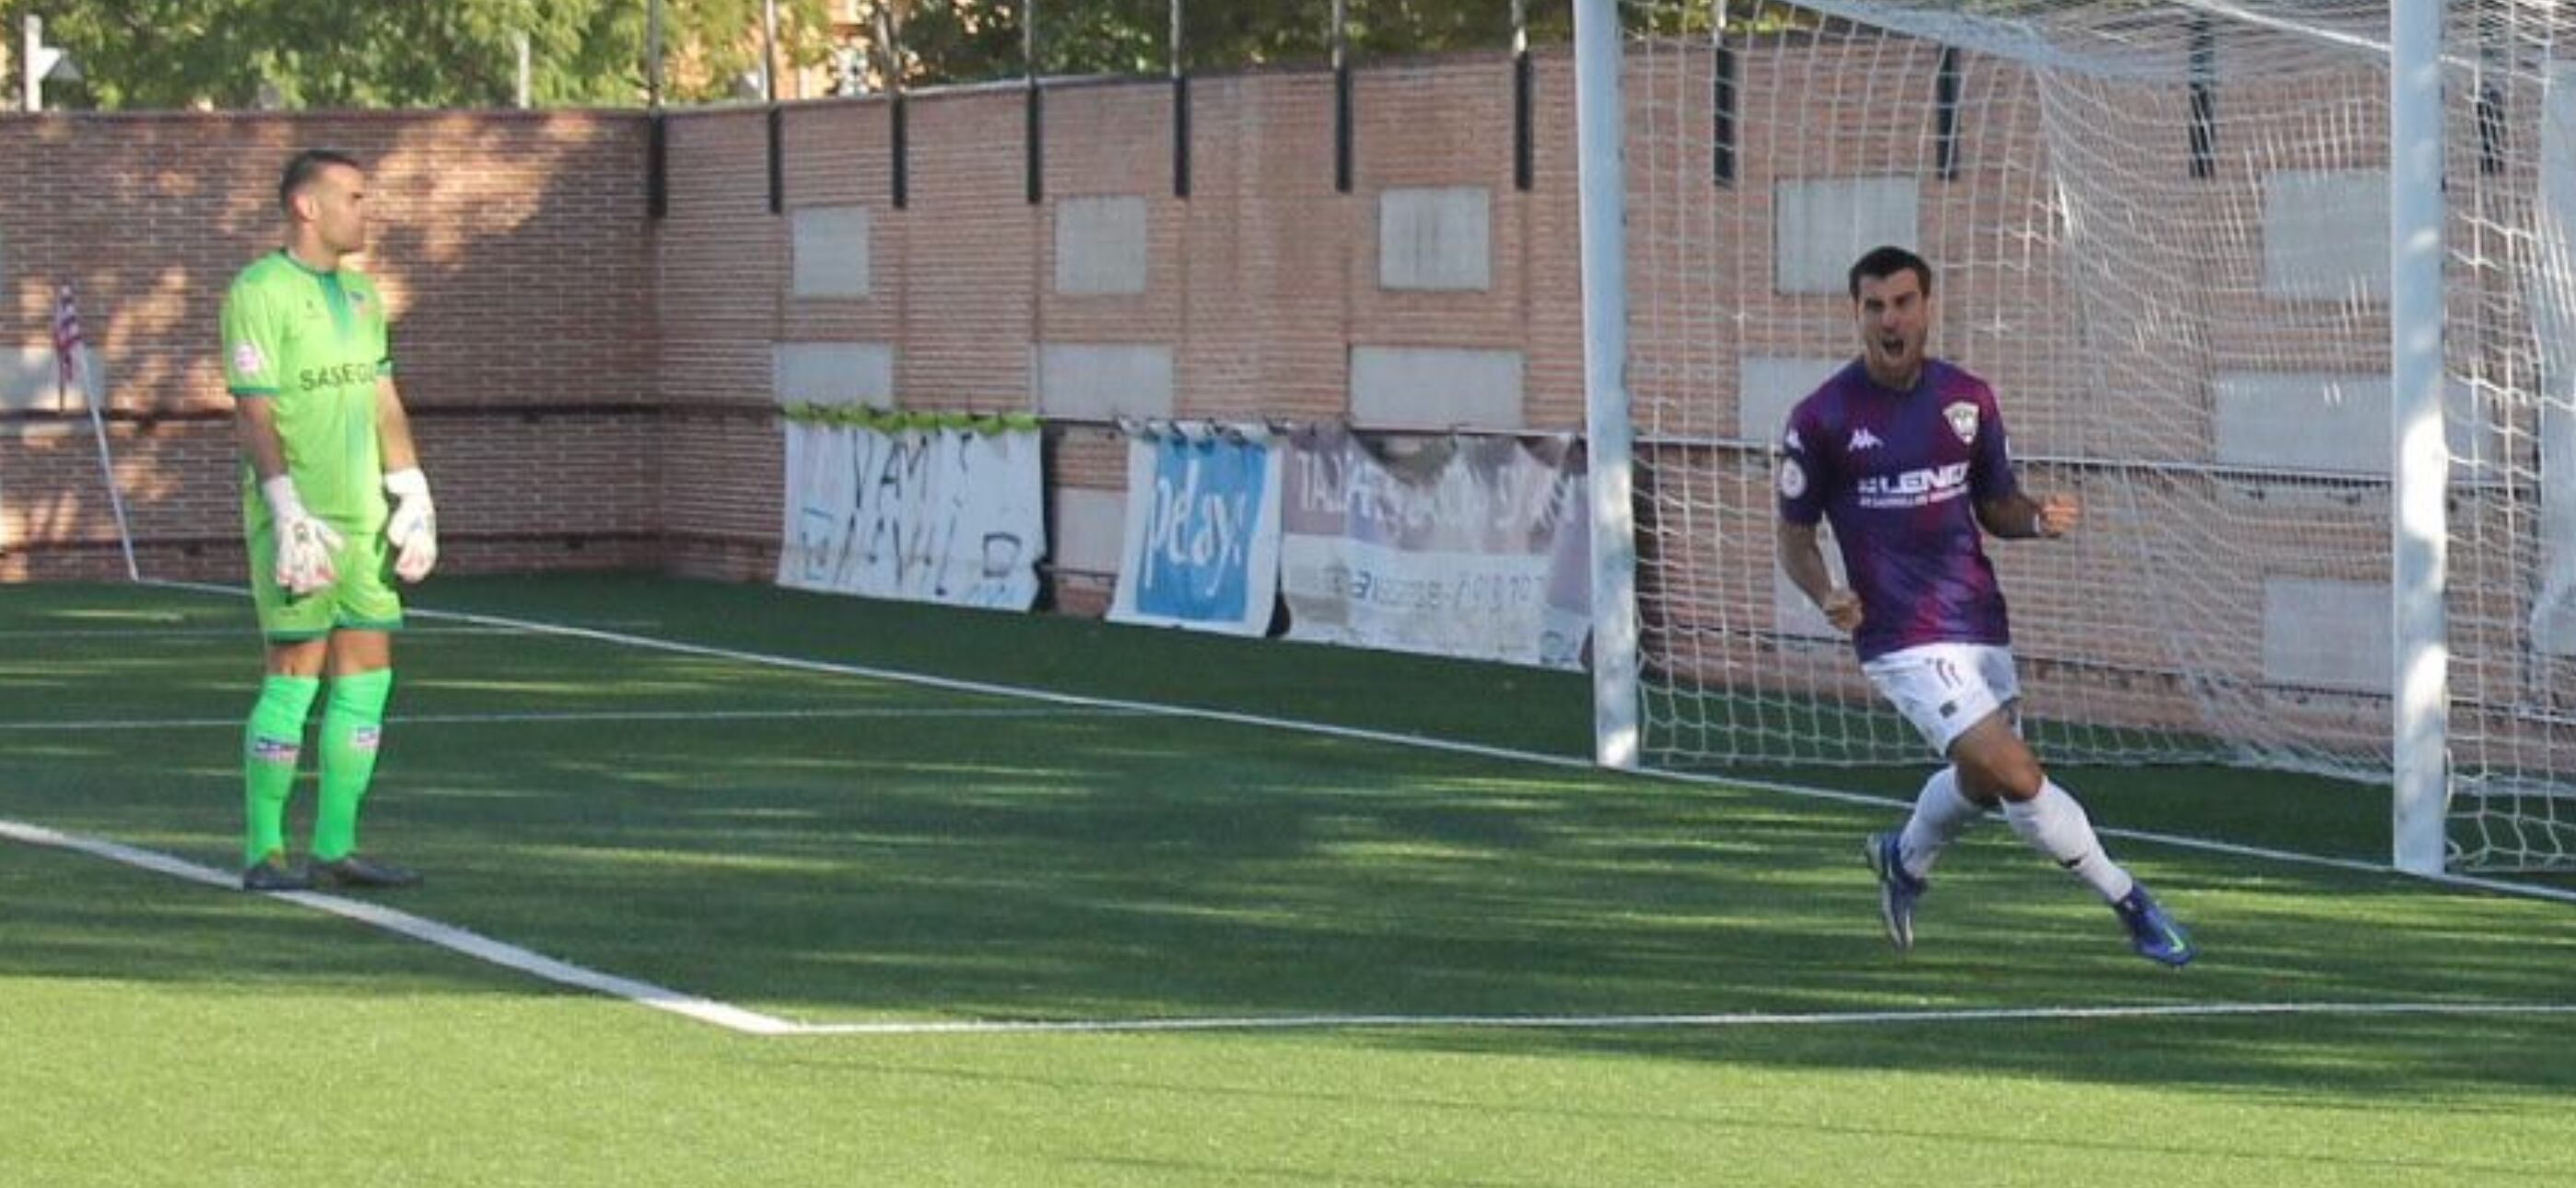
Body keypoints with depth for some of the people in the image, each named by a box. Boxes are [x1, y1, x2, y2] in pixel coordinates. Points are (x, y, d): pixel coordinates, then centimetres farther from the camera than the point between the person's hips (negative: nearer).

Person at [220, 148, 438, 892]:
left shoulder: (361, 297, 16)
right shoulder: (259, 293, -8)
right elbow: (253, 413, -14)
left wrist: (412, 497, 10)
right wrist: (288, 512, -21)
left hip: (362, 519, 8)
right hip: (297, 518, -8)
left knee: (368, 677, 5)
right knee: (295, 677, -7)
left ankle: (334, 848, 10)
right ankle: (264, 854, -1)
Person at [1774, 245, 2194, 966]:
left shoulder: (1967, 400, 5)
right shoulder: (1821, 420, -7)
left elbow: (1995, 506, 15)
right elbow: (1794, 534, 0)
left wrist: (2037, 519, -8)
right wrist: (1827, 596, -19)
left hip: (1981, 627, 6)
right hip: (1905, 642, -6)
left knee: (1980, 785, 18)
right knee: (2019, 779, -16)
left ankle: (1904, 860, 50)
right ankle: (2129, 904, 0)